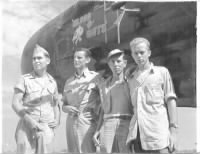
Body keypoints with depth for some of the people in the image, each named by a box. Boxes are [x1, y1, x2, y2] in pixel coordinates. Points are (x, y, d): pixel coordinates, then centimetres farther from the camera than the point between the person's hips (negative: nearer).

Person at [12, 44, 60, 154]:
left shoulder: (52, 82, 13)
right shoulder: (25, 79, 2)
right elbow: (15, 103, -3)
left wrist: (57, 120, 5)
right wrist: (30, 121, -14)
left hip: (46, 127, 3)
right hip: (27, 125, -2)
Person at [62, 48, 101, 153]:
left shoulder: (96, 77, 3)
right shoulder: (69, 81, 19)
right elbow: (64, 105, 21)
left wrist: (96, 112, -11)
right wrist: (67, 108, -1)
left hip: (88, 123, -5)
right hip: (71, 123, 5)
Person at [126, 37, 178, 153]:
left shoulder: (162, 72, 8)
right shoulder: (131, 78, 19)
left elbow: (171, 101, 3)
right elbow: (134, 106, 17)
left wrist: (173, 130, -6)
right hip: (137, 134, 4)